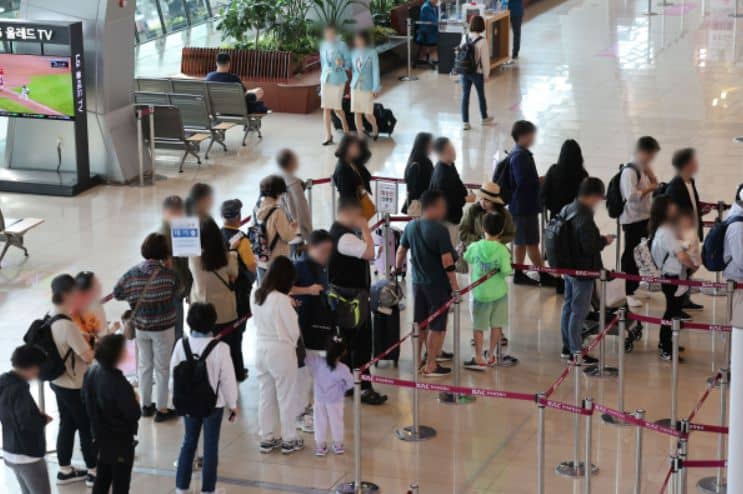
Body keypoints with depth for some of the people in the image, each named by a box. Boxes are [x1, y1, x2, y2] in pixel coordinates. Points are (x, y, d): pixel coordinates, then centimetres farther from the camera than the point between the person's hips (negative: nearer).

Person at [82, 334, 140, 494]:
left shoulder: (91, 372, -6)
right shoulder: (118, 383, -31)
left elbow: (85, 399, 10)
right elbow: (134, 414, -25)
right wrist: (134, 400, -5)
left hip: (100, 435, 8)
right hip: (120, 440, -8)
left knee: (102, 479, 22)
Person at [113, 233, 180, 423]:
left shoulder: (133, 273, -10)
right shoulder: (167, 274, -20)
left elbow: (117, 293, -1)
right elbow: (176, 292, -4)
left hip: (141, 327, 4)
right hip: (163, 328, -4)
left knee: (144, 365, 19)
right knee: (162, 368, 9)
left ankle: (146, 405, 31)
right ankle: (161, 409, 17)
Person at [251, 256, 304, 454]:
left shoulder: (256, 295, -1)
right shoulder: (282, 299, -21)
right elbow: (293, 329, -14)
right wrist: (292, 343, 8)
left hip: (261, 349, 6)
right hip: (281, 351, -6)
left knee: (265, 396, 15)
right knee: (286, 397, 8)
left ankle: (267, 438, 23)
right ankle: (289, 440, 17)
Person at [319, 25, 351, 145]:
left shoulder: (341, 45, -9)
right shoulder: (323, 45, 7)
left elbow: (349, 62, -8)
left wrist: (341, 64, -28)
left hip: (338, 79, -5)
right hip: (325, 79, 5)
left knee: (336, 108, -1)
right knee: (326, 108, 0)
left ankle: (345, 128, 28)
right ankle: (328, 136, 5)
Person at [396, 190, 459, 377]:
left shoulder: (411, 227, 1)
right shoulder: (439, 230, -19)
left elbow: (401, 251, 13)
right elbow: (447, 261, -20)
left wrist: (398, 269, 29)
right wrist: (454, 285, -13)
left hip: (418, 282, 7)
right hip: (438, 284, -7)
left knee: (420, 324, 18)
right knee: (437, 326, 3)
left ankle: (417, 361, 26)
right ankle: (431, 366, 7)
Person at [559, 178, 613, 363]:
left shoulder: (567, 210, 3)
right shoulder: (585, 218, -25)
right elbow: (589, 247, -27)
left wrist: (598, 238, 13)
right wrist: (604, 241, -8)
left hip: (568, 268, 9)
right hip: (583, 271, -9)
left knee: (568, 306, 18)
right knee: (579, 311, 1)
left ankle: (567, 346, 29)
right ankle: (576, 352, 10)